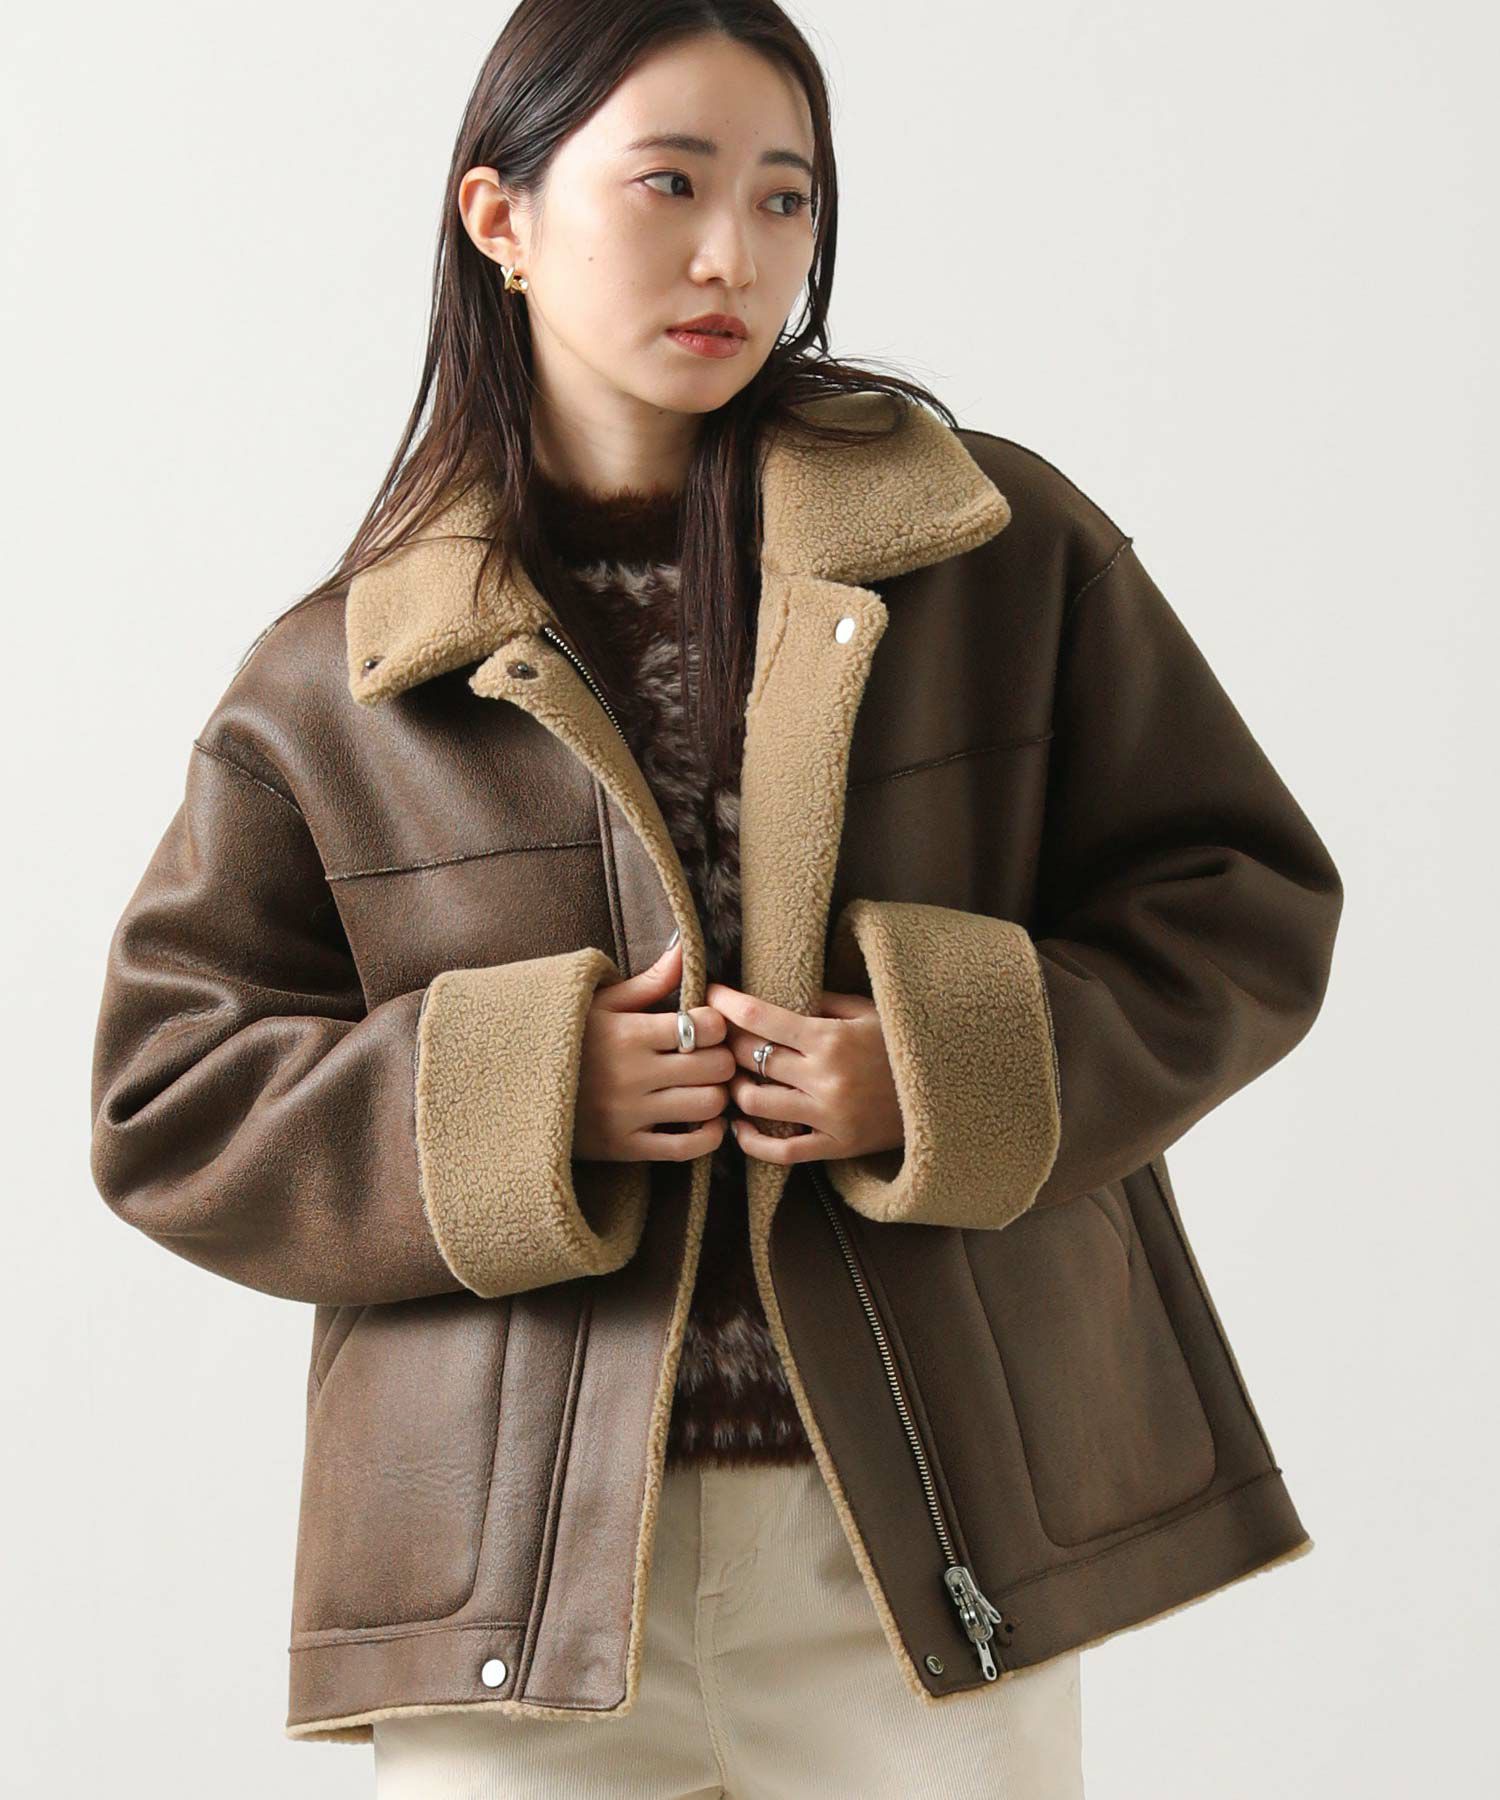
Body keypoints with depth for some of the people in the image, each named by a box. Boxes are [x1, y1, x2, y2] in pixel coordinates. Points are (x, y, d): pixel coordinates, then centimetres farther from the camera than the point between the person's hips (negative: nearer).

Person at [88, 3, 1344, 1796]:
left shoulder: (1006, 548, 4)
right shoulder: (331, 680, 3)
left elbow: (1246, 904, 6)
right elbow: (166, 1100, 4)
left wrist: (956, 1069, -11)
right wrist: (519, 1104, -13)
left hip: (940, 1543, 1)